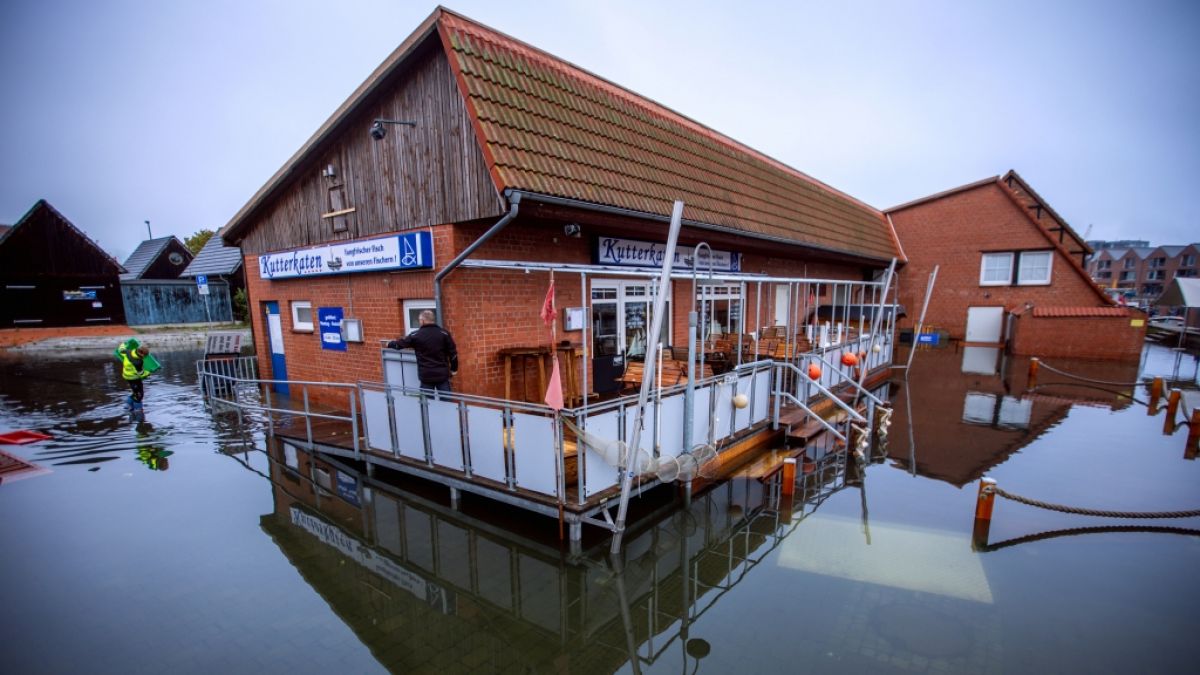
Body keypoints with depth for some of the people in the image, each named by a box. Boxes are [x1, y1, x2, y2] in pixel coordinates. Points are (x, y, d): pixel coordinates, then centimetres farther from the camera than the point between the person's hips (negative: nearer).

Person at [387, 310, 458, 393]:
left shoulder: (416, 335, -4)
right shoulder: (444, 333, -1)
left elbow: (399, 344, 9)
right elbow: (453, 352, 0)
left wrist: (389, 344, 31)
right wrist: (454, 369, 10)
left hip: (426, 375, -1)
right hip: (442, 374, 1)